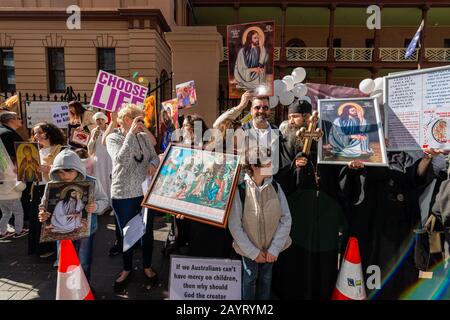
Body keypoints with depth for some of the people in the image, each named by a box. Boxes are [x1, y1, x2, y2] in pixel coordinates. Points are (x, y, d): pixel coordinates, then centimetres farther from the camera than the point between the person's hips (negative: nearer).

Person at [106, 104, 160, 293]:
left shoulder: (144, 136, 3)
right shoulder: (113, 138, -8)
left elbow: (155, 156, 4)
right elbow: (121, 160, -24)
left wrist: (153, 164, -19)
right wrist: (131, 134, -26)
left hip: (146, 191, 3)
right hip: (123, 194, -3)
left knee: (147, 232, 13)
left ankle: (147, 267, 34)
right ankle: (127, 269, 34)